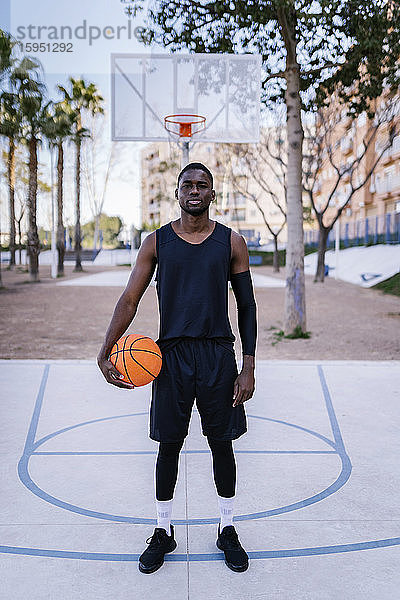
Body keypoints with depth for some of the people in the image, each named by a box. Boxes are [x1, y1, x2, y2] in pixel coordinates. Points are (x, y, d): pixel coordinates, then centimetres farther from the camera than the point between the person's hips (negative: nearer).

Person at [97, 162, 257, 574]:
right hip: (171, 354, 0)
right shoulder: (157, 242, 2)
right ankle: (163, 532, 28)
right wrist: (105, 354, -10)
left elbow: (247, 305, 4)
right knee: (168, 446, 9)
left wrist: (248, 367, -2)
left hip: (218, 355, 0)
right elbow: (129, 300, 1)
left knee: (222, 444, 9)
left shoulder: (231, 242, 2)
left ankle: (227, 530, 29)